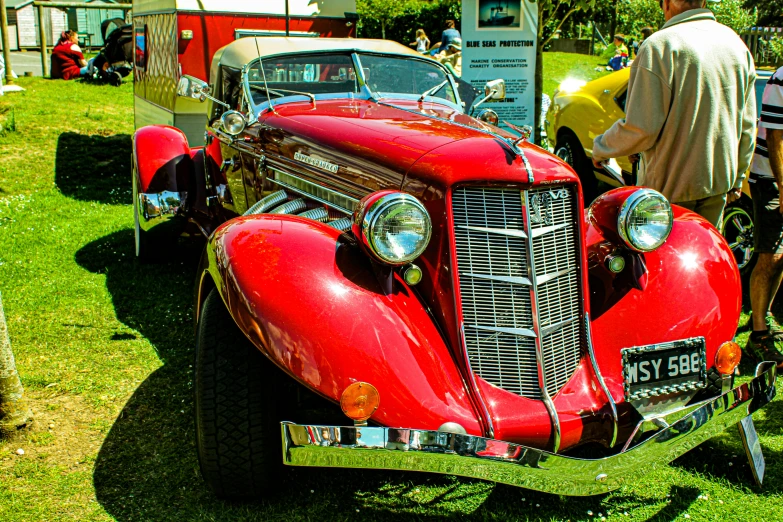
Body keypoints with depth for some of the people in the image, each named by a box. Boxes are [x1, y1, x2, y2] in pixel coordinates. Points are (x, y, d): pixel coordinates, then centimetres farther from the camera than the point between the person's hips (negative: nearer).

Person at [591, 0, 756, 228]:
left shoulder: (660, 46, -17)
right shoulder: (735, 43, 5)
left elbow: (641, 128, -21)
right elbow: (747, 124, 11)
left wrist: (600, 148, -2)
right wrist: (737, 176, 22)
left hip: (670, 186, -6)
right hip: (719, 183, 6)